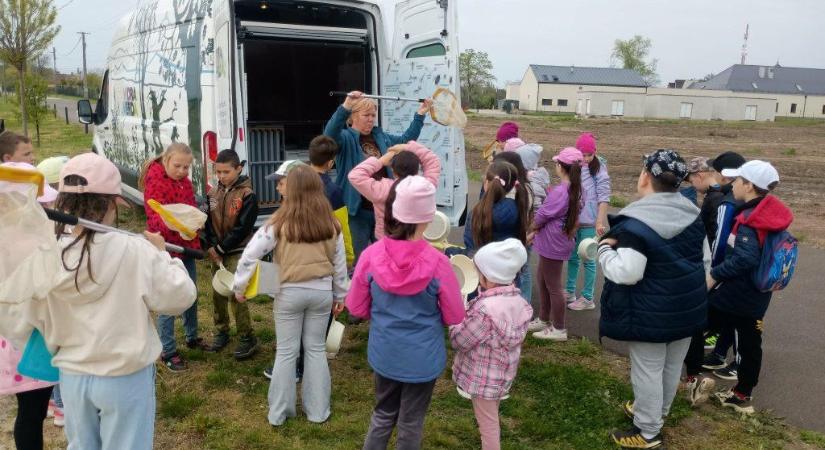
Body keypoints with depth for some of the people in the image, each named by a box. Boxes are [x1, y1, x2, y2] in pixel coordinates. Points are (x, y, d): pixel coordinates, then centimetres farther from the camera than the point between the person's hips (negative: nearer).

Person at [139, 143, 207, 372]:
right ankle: (167, 351, 10)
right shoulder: (155, 182, -16)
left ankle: (192, 337, 36)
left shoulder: (184, 180, 8)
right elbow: (154, 217, -24)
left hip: (187, 246, 8)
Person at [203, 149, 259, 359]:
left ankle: (248, 337, 2)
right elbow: (208, 222, 5)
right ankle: (222, 332, 27)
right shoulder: (213, 193, 6)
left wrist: (220, 248, -13)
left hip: (237, 252, -5)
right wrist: (211, 248, -9)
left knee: (235, 295, -9)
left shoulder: (247, 195, -11)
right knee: (217, 294, 10)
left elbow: (243, 228, -15)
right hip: (216, 252, 6)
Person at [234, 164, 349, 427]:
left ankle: (279, 412, 21)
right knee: (316, 349, 14)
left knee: (286, 352, 10)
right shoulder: (331, 223, -3)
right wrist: (339, 295, 17)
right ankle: (318, 410, 22)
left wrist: (239, 287, 1)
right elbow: (340, 263, 5)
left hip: (290, 293, -2)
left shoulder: (280, 222, -12)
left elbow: (250, 254, -12)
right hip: (322, 291, 2)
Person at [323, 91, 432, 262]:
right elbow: (330, 133, -29)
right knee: (359, 259, 2)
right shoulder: (346, 138, -7)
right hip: (357, 211, -6)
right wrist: (345, 107, -43)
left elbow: (406, 139, 24)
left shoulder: (381, 137, 13)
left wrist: (420, 114, 18)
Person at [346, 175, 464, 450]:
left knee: (383, 414, 26)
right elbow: (455, 317, -10)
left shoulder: (371, 255, -17)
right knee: (411, 422, 19)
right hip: (423, 357, -2)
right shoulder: (437, 263, -23)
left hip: (383, 353, 2)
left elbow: (356, 308, -4)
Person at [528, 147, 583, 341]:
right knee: (543, 280, 22)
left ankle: (559, 329, 16)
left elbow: (541, 215, -18)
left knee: (553, 286, 4)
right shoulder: (575, 189, 3)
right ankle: (544, 319, 35)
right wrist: (538, 229, 1)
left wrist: (533, 227, 3)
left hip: (553, 243, -9)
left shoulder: (560, 191, -25)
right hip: (558, 242, 9)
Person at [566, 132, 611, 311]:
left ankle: (587, 298, 10)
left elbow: (604, 198, -13)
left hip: (588, 222, -5)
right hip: (572, 220, 5)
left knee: (587, 259, 1)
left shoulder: (599, 170, -10)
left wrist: (600, 221, -19)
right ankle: (570, 291, 30)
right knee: (572, 256, 16)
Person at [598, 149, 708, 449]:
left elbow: (627, 273, -27)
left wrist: (604, 249, -11)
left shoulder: (637, 222, -24)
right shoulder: (691, 213, 2)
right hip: (688, 304, 8)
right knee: (672, 365, 21)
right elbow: (705, 259, 12)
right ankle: (657, 413, 42)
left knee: (648, 370, 6)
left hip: (652, 312, -8)